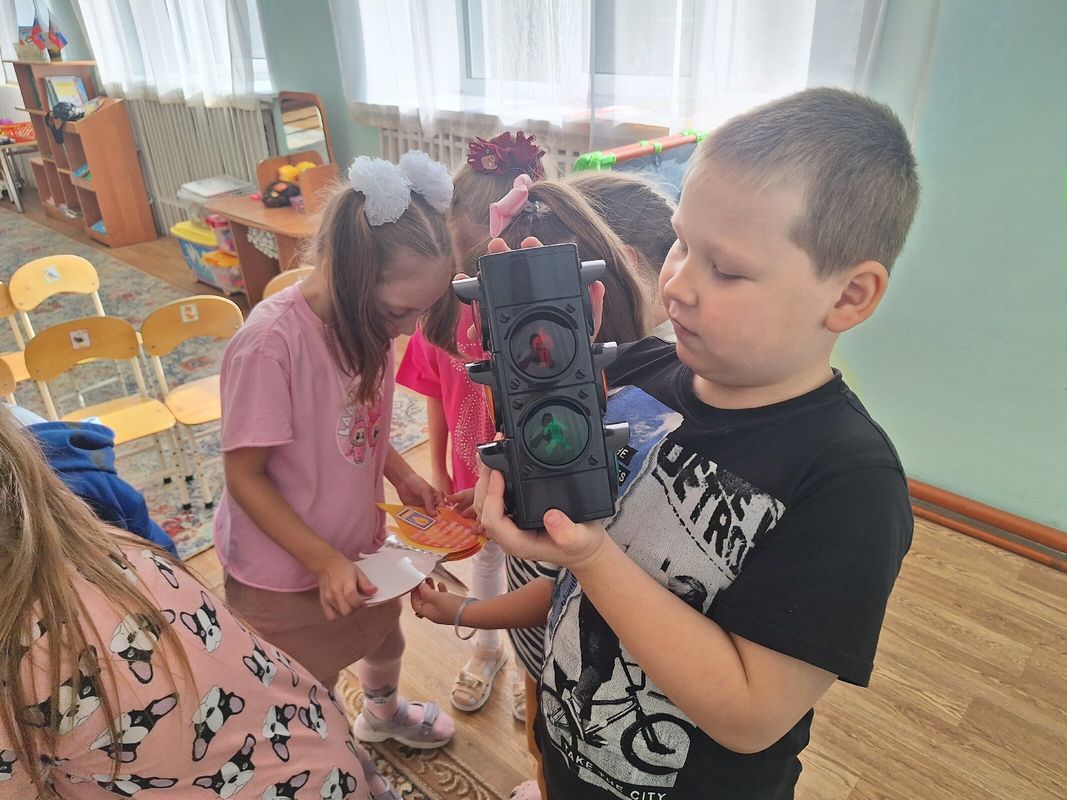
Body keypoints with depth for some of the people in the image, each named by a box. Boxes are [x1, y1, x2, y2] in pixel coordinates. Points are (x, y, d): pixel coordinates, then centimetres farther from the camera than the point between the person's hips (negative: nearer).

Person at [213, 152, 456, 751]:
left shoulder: (367, 322, -10)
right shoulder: (271, 342, -31)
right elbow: (244, 477, -22)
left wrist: (402, 476, -9)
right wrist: (324, 560, -25)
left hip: (360, 544, 7)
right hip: (286, 573, -7)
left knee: (385, 632, 31)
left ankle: (384, 713, 63)